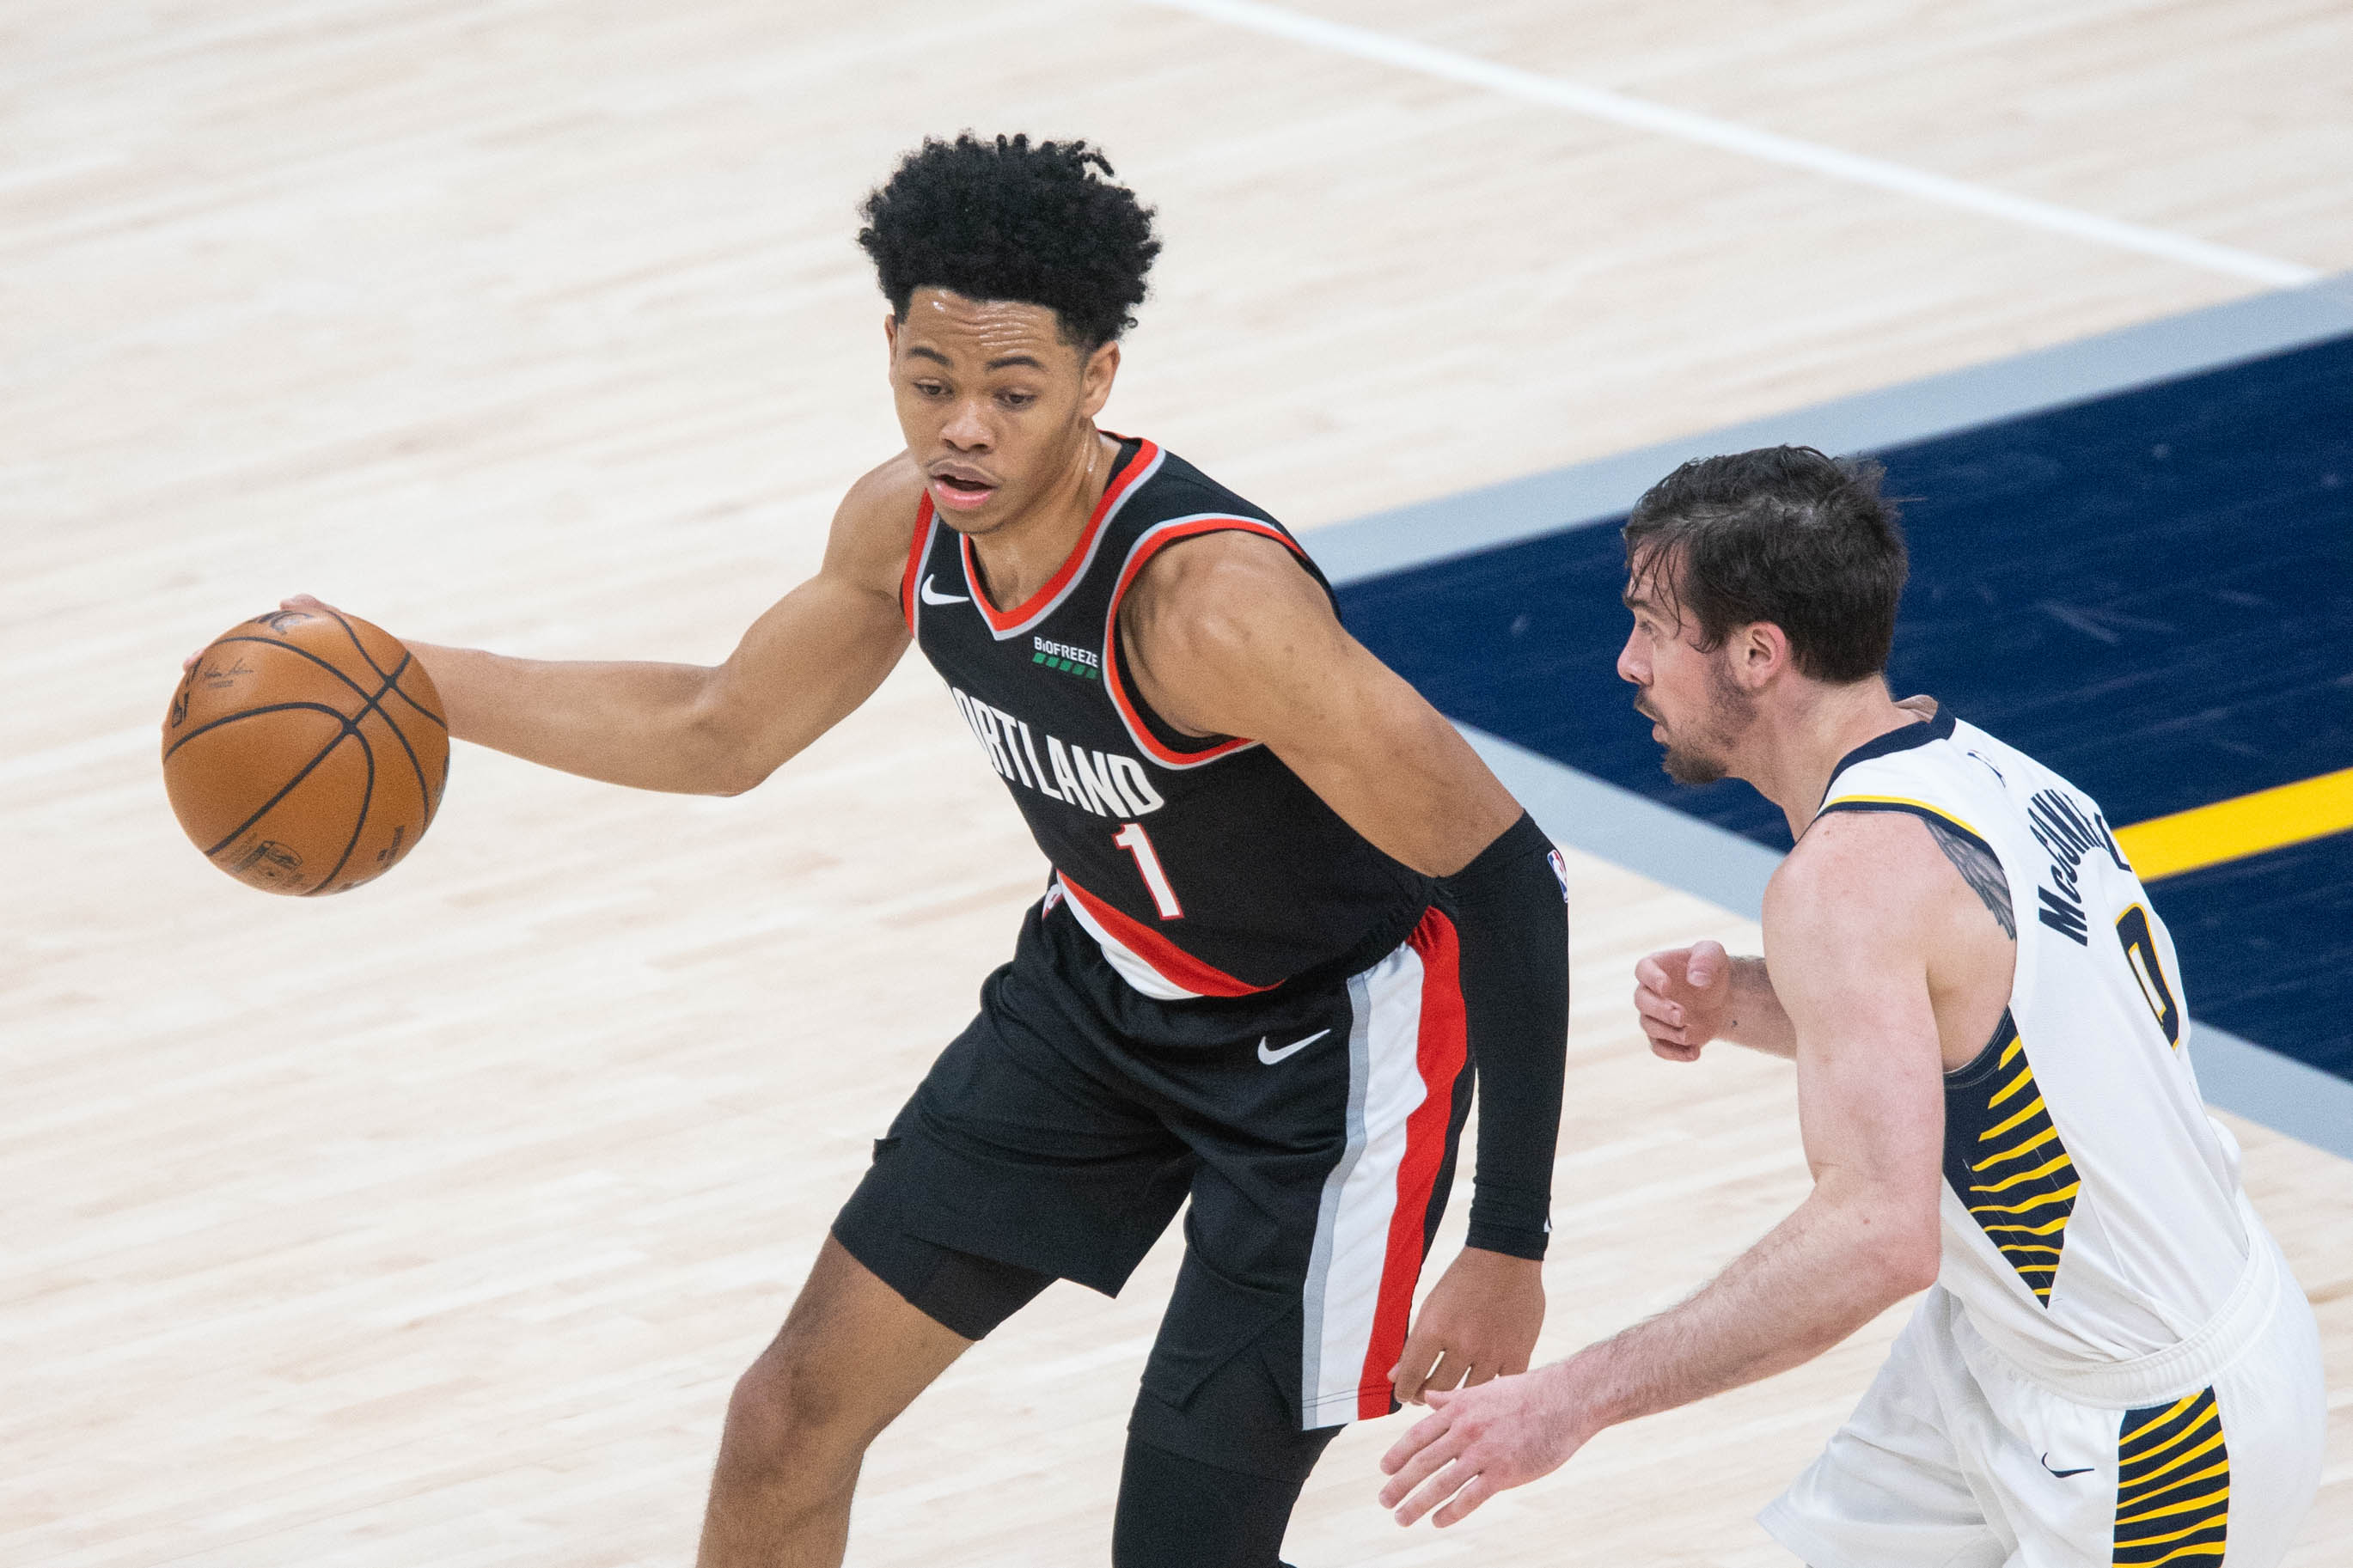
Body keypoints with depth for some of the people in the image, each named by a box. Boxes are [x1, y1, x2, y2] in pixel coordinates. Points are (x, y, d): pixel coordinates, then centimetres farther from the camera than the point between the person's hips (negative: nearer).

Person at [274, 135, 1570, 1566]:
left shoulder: (1210, 599, -36)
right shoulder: (907, 525, -13)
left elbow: (1505, 874, -31)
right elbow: (720, 734, 8)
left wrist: (1510, 1247, -31)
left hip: (1324, 1042, -7)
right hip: (1105, 989, 7)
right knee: (794, 1417, 9)